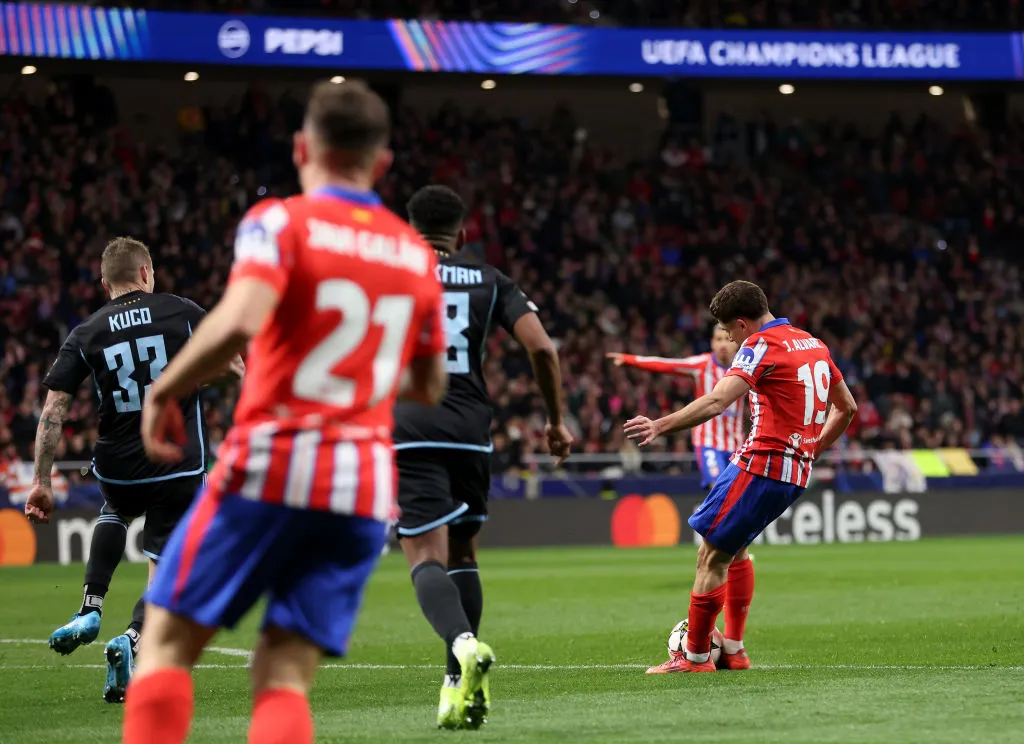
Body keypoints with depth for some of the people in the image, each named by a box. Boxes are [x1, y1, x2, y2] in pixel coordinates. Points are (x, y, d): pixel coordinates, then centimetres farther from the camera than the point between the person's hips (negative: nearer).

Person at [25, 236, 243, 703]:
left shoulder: (85, 336, 2)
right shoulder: (183, 313, -1)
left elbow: (52, 411, -2)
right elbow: (237, 366, 0)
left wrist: (41, 482, 2)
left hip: (117, 468, 2)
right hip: (180, 469, -2)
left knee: (115, 512, 37)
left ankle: (90, 609, 22)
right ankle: (132, 638, -19)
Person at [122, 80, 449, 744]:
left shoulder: (281, 222, -3)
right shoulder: (417, 254, 13)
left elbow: (238, 322, -22)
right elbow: (430, 386, 22)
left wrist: (163, 390, -8)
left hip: (270, 465, -4)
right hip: (365, 488, 4)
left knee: (168, 641, 8)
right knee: (286, 677, 2)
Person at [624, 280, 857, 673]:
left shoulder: (762, 345, -11)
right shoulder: (813, 344, 15)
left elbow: (716, 402, -25)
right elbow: (846, 407, 24)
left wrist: (660, 425, -27)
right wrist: (813, 449, 29)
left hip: (761, 464, -9)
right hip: (796, 471, 9)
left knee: (712, 555, -3)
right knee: (735, 546, 24)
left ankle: (696, 656, 1)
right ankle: (733, 649, 21)